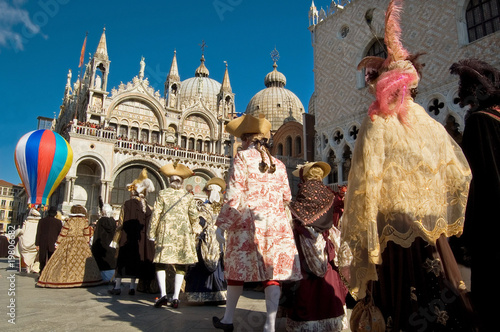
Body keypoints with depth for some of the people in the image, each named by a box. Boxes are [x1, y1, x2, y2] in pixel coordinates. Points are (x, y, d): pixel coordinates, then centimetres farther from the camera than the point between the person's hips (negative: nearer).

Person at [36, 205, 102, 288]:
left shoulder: (69, 221, -7)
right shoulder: (84, 221, 0)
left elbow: (62, 234, -2)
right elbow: (87, 234, 4)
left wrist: (57, 244, 8)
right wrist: (86, 244, 14)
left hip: (68, 244, -2)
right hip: (81, 245, 2)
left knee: (66, 261, 2)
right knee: (82, 261, 7)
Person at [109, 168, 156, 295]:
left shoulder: (127, 204, -7)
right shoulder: (148, 206, 3)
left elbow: (121, 223, -7)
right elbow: (150, 224, 4)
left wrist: (115, 240, 0)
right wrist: (149, 239, 13)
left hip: (127, 237, -3)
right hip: (142, 239, 4)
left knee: (123, 260, 5)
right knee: (136, 260, 10)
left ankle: (118, 287, 7)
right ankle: (132, 287, 11)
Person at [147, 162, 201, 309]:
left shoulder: (162, 194, 1)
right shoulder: (188, 196, 4)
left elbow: (156, 215, -1)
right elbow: (193, 215, 4)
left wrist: (151, 233, 7)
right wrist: (196, 229, 21)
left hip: (165, 232, -1)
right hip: (183, 234, 1)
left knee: (161, 263, 7)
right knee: (180, 266, 7)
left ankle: (163, 294, -6)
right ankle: (176, 297, 6)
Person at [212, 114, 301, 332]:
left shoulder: (243, 157, -4)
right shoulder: (278, 164, 10)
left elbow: (234, 193, -10)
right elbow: (287, 197, 11)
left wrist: (224, 222, -5)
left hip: (248, 222, -3)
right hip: (277, 224, 3)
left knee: (239, 268, 10)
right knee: (272, 273, 5)